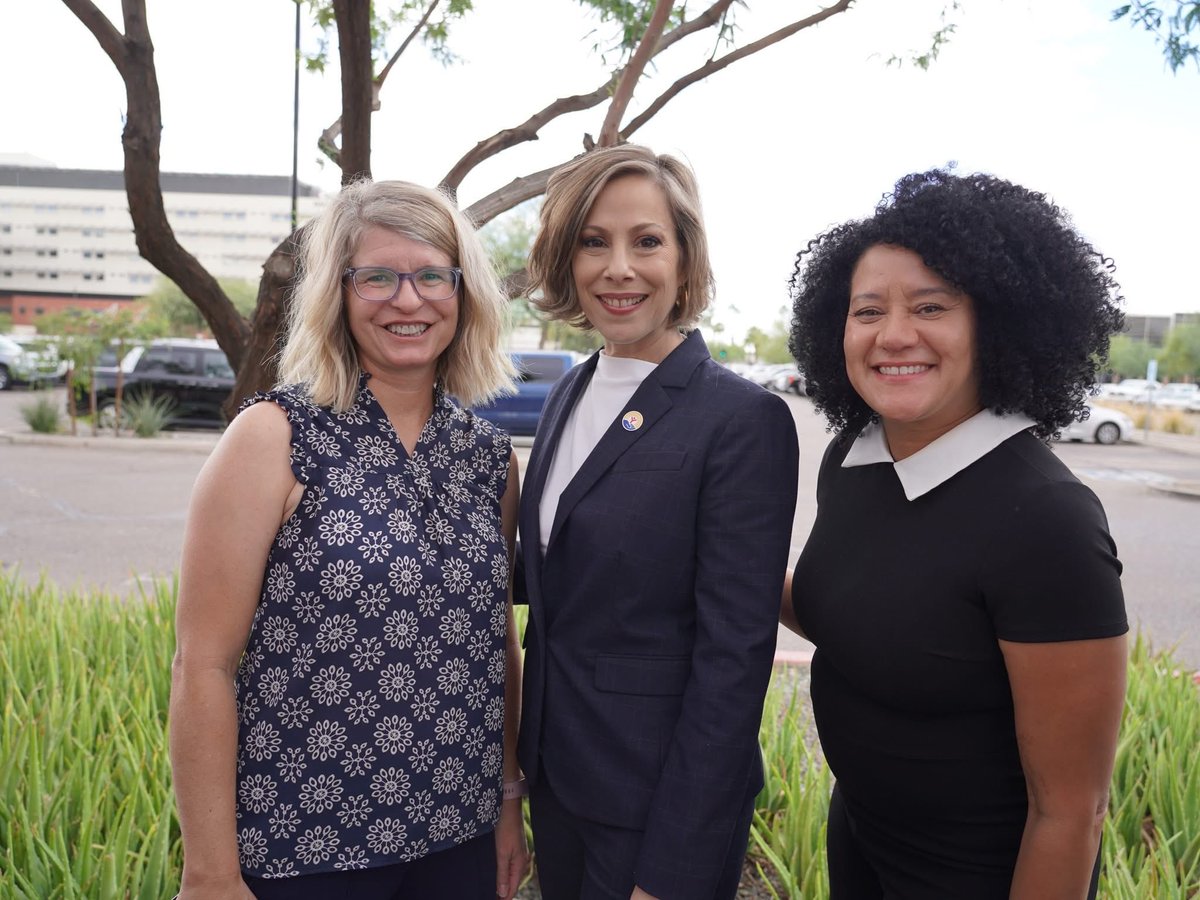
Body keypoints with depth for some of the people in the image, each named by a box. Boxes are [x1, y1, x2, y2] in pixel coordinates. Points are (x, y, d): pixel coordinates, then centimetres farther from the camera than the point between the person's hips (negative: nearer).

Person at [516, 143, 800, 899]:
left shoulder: (745, 420, -18)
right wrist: (526, 764, 12)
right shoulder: (569, 395, 4)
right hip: (556, 777, 7)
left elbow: (733, 654, -19)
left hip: (661, 801, -6)